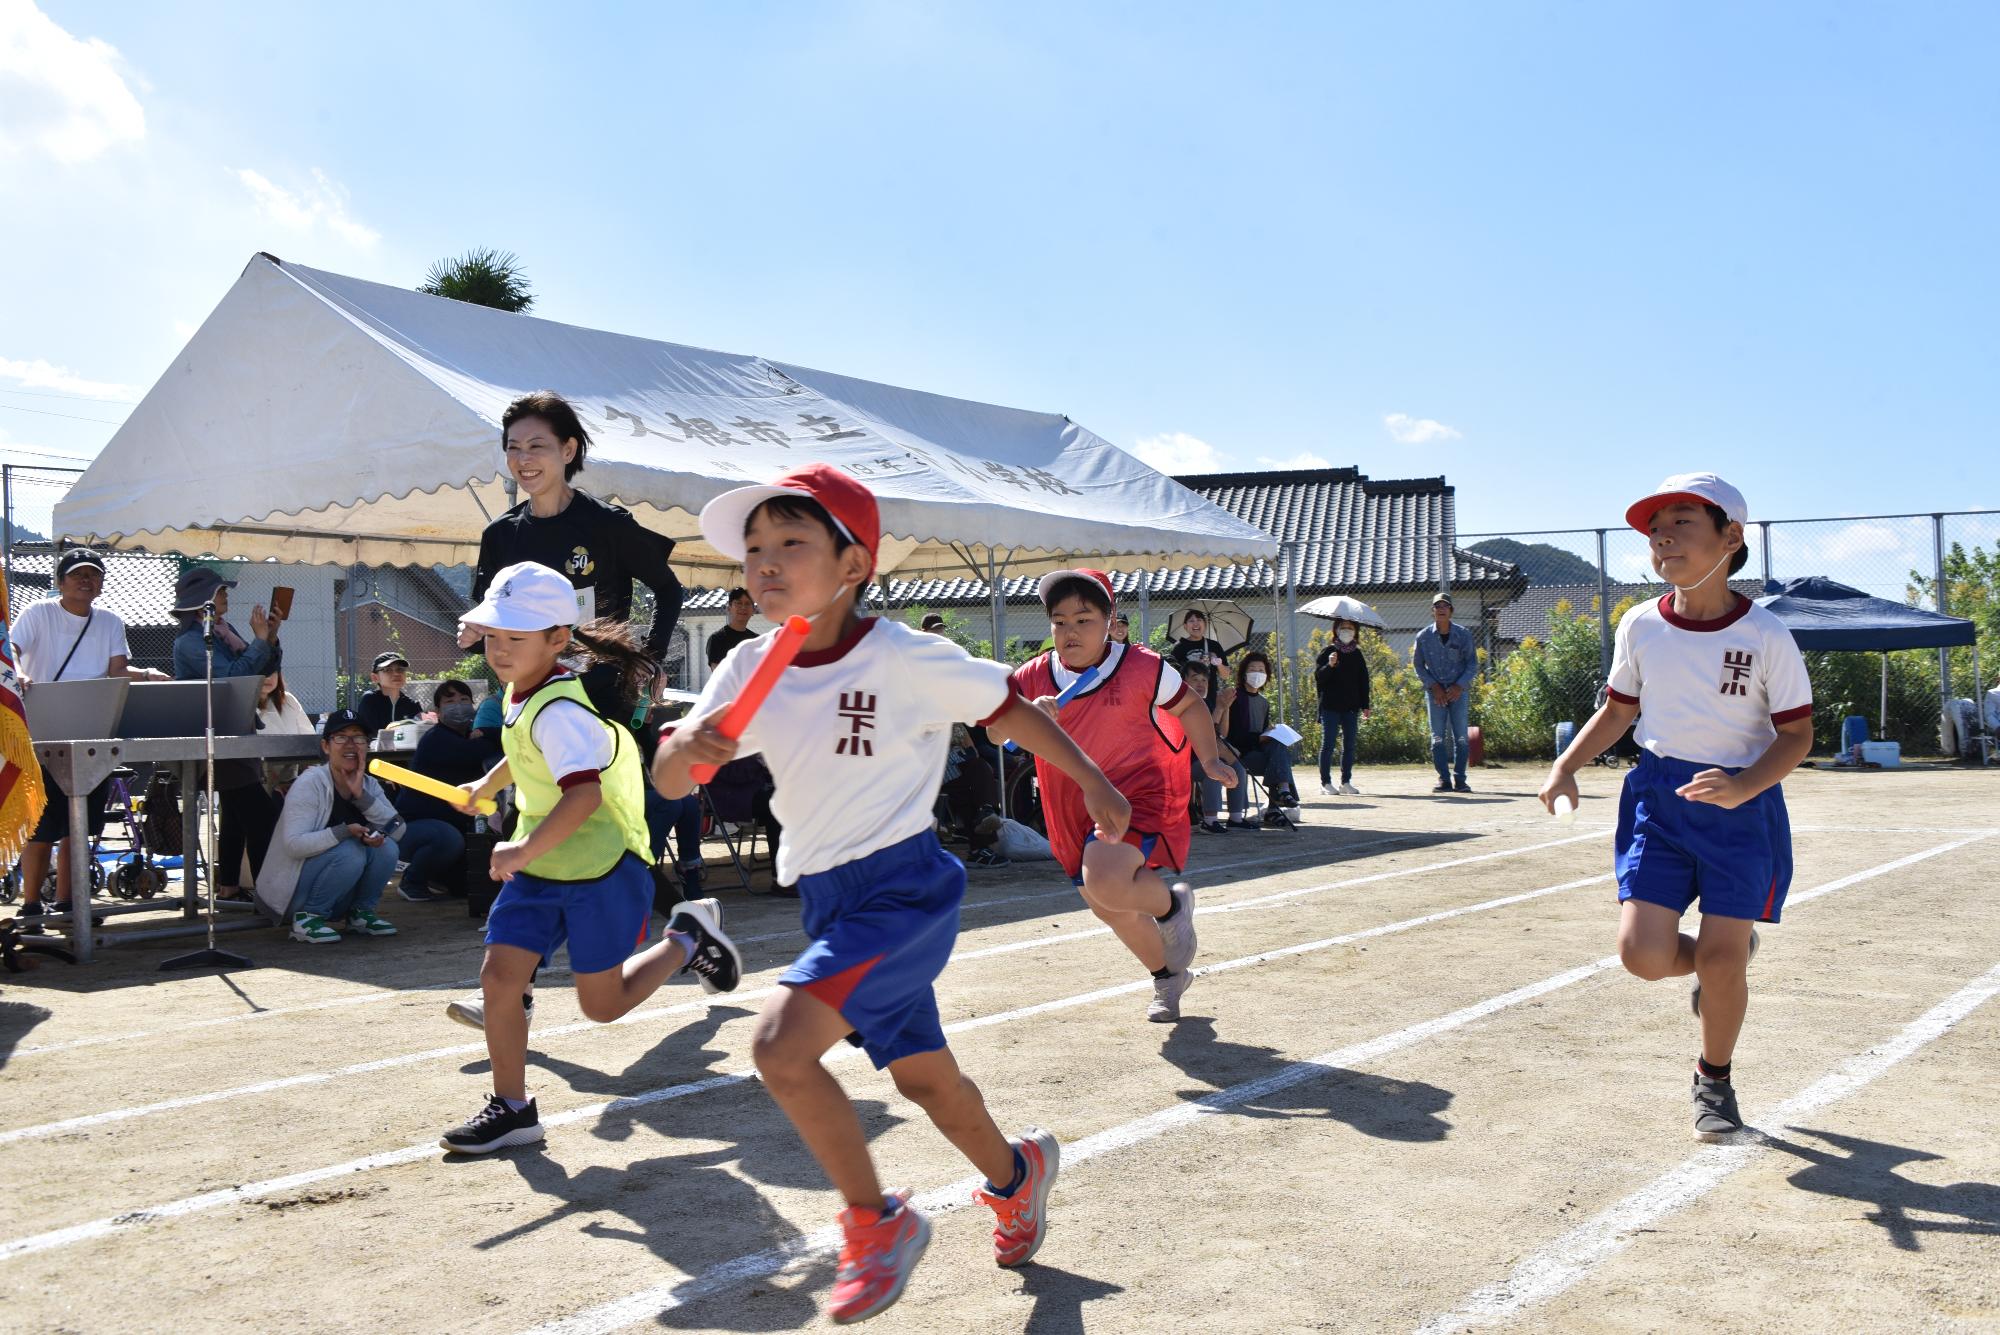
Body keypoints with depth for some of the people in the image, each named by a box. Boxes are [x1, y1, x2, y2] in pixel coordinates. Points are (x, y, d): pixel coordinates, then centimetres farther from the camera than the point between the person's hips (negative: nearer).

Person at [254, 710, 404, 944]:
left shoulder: (369, 785, 3)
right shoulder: (309, 784, -16)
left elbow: (398, 830, -13)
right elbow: (294, 844, -27)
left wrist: (360, 795, -21)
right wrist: (345, 831, -36)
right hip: (290, 893, -6)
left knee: (386, 847, -17)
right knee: (350, 852, -30)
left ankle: (360, 912, 1)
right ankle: (307, 917, -12)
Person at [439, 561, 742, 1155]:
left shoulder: (558, 710, -23)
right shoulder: (522, 694, 7)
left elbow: (584, 793, -37)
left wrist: (524, 850, -36)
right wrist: (486, 786, 41)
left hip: (602, 868, -8)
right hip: (538, 868, 8)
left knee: (603, 1003, 4)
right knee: (498, 977, -3)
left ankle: (687, 939, 26)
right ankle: (510, 1108, 9)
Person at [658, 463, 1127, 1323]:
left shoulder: (906, 659, -16)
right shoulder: (750, 669, -2)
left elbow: (1008, 710, -2)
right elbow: (669, 783, -5)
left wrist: (1093, 785, 6)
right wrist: (681, 748, -28)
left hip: (903, 889, -6)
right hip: (826, 899, 6)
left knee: (781, 1043, -21)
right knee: (920, 1075, 19)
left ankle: (877, 1222, -1)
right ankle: (1016, 1172, 48)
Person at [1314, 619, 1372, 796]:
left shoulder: (1357, 655, 11)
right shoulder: (1328, 652, 0)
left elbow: (1363, 680, 14)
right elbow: (1318, 677, -6)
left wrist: (1365, 705, 10)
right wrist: (1329, 665, -24)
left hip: (1351, 708, 4)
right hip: (1330, 707, -4)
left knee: (1349, 746, 5)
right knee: (1328, 745, -3)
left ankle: (1346, 782, 12)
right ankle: (1325, 783, 0)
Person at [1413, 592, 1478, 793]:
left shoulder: (1463, 634, 0)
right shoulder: (1424, 636, 0)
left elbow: (1472, 663, 2)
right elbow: (1418, 665, 5)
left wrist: (1459, 686, -10)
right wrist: (1434, 686, -7)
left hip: (1459, 691, 0)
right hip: (1435, 692, 0)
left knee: (1461, 736, -2)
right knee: (1438, 737, -2)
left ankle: (1460, 780, 3)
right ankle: (1444, 780, 2)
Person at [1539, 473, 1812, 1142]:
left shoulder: (1766, 635, -10)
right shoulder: (1640, 626, -1)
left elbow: (1796, 734, -6)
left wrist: (1740, 787, -23)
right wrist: (1566, 767, 0)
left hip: (1741, 805, -2)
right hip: (1658, 797, 3)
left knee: (1721, 955, -3)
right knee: (1644, 952, -9)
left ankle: (1714, 1077, 25)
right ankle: (1721, 960, 28)